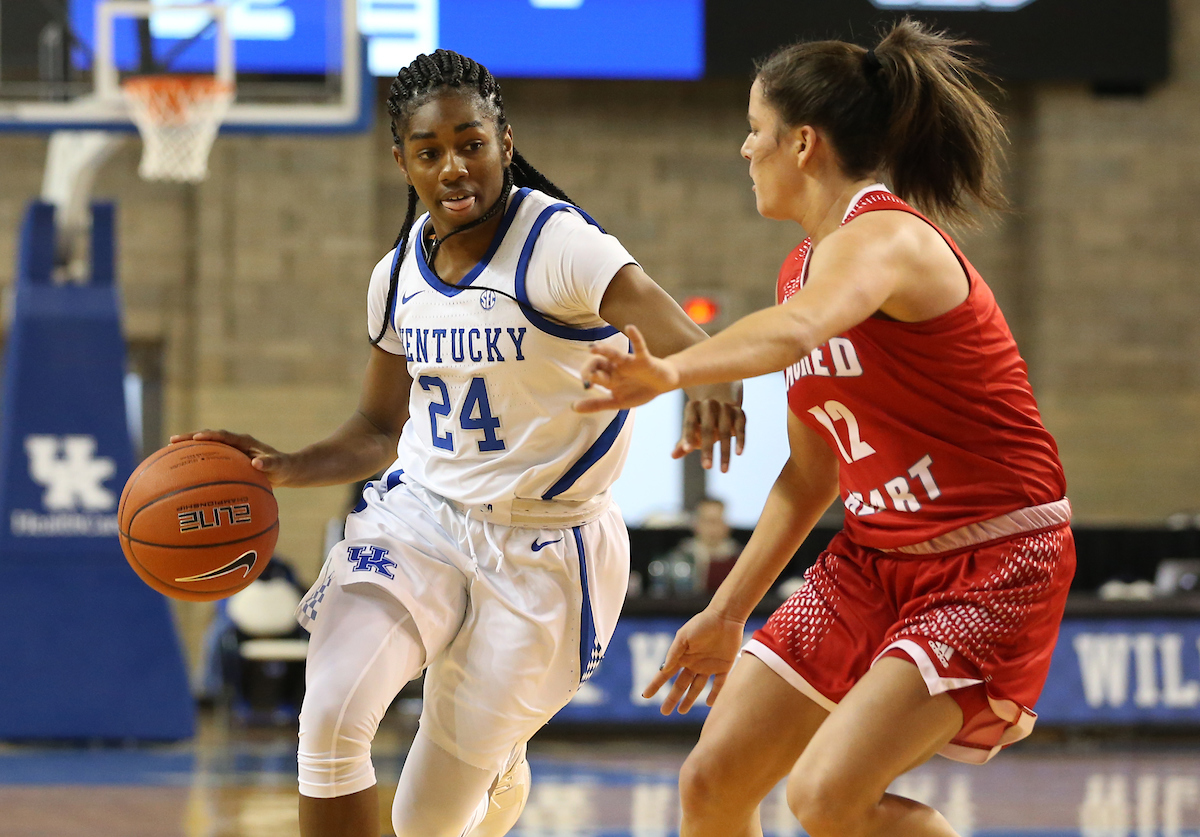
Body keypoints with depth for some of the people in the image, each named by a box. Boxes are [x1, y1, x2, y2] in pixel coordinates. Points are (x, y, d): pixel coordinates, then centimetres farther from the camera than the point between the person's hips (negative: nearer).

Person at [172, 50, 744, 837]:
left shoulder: (557, 243, -16)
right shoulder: (399, 276, 4)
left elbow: (674, 330, -32)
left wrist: (710, 377, -57)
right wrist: (285, 468, -2)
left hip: (542, 554, -4)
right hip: (417, 516, 4)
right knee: (333, 712, -25)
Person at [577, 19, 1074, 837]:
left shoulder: (882, 236, -19)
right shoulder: (802, 270, 10)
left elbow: (799, 330, -43)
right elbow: (810, 475, 18)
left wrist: (673, 371, -58)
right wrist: (728, 612, 17)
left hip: (995, 564, -9)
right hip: (875, 559, 9)